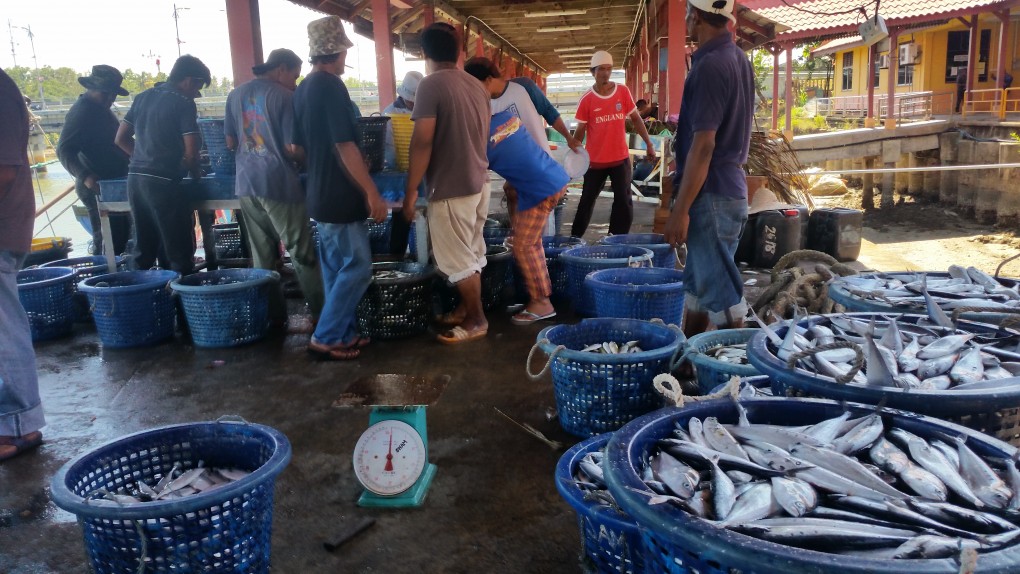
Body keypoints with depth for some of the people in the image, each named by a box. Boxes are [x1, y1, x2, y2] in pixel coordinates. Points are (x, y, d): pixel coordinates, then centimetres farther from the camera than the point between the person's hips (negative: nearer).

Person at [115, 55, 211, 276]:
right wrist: (195, 174, 4)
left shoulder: (143, 97, 14)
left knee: (144, 248, 15)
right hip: (163, 181, -7)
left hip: (135, 178, 7)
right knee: (179, 249, -1)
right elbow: (191, 152, -13)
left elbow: (121, 138, 17)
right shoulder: (183, 103, -7)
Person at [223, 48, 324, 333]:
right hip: (279, 184, -6)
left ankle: (273, 316, 17)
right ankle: (322, 316, 4)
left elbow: (230, 143, 14)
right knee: (302, 255, 1)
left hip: (247, 184, 6)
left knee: (262, 257, 12)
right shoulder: (284, 97, -10)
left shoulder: (236, 95, 10)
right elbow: (292, 148, -13)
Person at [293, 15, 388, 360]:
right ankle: (325, 338, 1)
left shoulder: (303, 89, 11)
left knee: (336, 267, 14)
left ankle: (343, 333, 22)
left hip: (320, 193, 9)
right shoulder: (331, 86, -16)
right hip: (340, 196, -9)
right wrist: (372, 193, -19)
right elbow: (345, 147, -22)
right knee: (357, 266, -3)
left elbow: (299, 146, 17)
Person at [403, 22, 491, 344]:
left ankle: (477, 321, 11)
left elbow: (423, 141, -18)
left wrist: (411, 190, -13)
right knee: (472, 253, 16)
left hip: (451, 187, -8)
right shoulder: (477, 86, 9)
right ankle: (467, 308, 28)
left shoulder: (432, 84, -14)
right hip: (479, 182, 8)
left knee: (457, 260, 2)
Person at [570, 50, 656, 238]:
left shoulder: (623, 92, 0)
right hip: (595, 160, -1)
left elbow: (636, 118, 8)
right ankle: (575, 238, 23)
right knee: (587, 201, 8)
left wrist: (649, 144, 4)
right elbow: (580, 130, -1)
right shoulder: (586, 99, -6)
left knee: (623, 202, 0)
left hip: (620, 158, 1)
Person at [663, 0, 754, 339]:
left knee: (720, 292, -4)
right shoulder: (738, 59, 13)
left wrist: (680, 209, -20)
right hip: (728, 186, 10)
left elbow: (703, 145, -22)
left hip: (711, 195, -10)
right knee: (697, 282, 17)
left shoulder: (710, 65, -17)